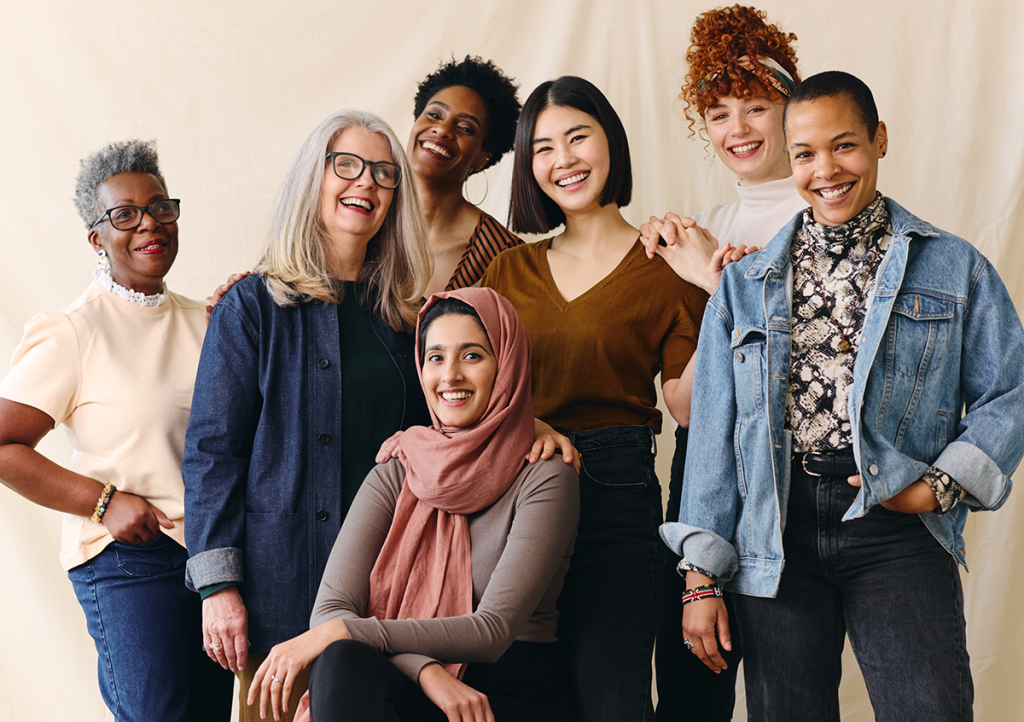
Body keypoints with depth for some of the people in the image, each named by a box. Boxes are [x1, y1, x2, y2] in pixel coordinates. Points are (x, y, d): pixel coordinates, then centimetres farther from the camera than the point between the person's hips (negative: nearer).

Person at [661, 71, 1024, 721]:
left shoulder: (955, 270, 8)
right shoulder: (745, 284, 14)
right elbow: (714, 428, 11)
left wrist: (943, 485, -10)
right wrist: (703, 576, 5)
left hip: (896, 528, -2)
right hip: (775, 539, 2)